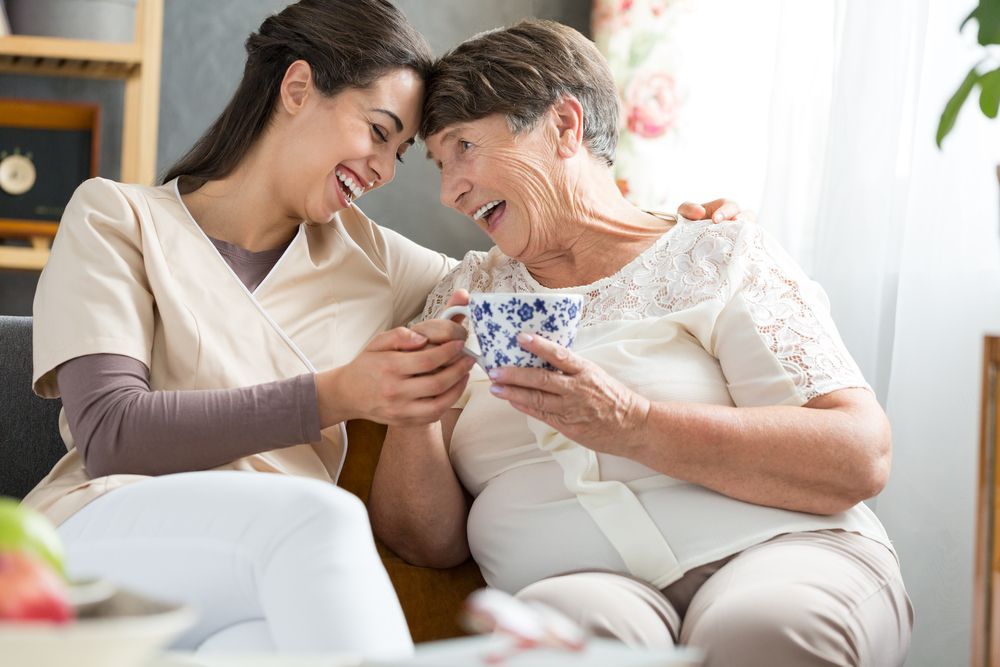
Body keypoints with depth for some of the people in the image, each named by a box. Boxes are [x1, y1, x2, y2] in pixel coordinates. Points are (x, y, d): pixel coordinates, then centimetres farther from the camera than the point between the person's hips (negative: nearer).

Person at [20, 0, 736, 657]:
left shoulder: (368, 258, 23)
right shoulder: (117, 218, 9)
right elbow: (109, 435, -5)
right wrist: (337, 395, -12)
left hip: (277, 575, 3)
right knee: (322, 514, -37)